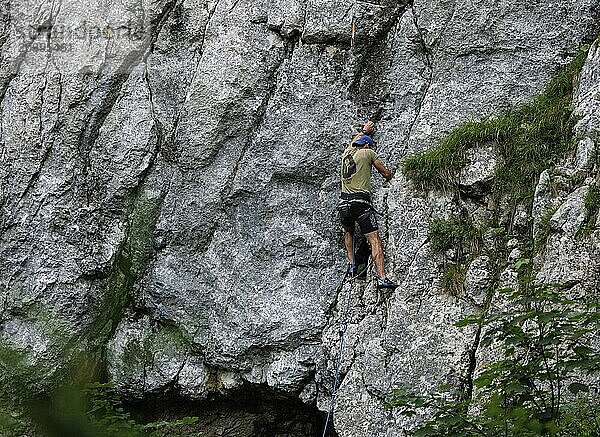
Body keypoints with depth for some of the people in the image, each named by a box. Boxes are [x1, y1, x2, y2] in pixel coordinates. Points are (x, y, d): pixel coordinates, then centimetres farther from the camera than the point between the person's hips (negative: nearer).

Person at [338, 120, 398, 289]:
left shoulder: (347, 153, 18)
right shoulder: (368, 153, 6)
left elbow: (353, 142, 43)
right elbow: (386, 174, 12)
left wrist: (364, 131, 60)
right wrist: (389, 174, 36)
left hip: (344, 203, 5)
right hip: (361, 202, -5)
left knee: (348, 232, 33)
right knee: (375, 241, -8)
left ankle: (351, 264, 19)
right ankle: (381, 278, -19)